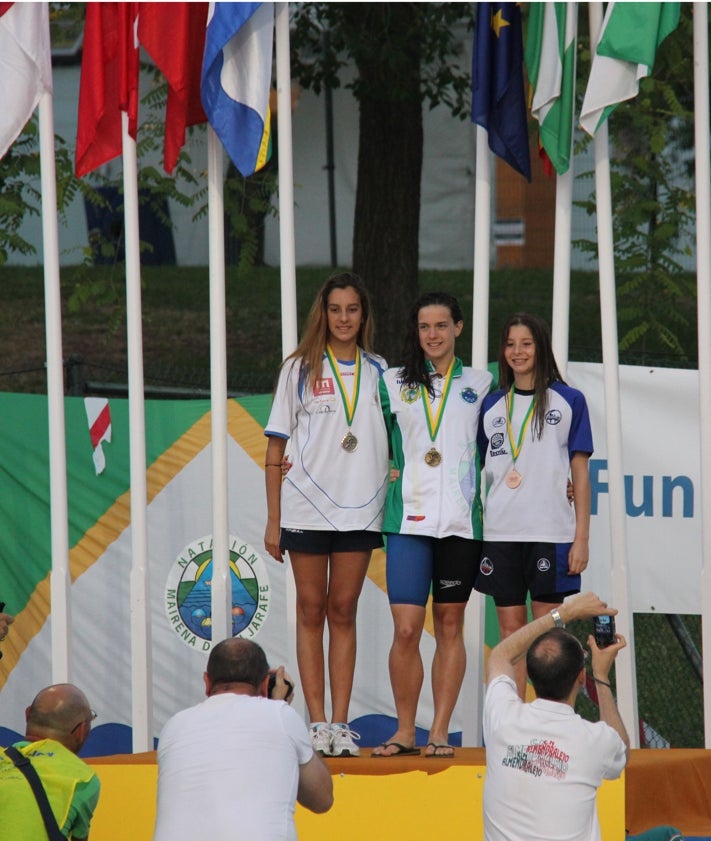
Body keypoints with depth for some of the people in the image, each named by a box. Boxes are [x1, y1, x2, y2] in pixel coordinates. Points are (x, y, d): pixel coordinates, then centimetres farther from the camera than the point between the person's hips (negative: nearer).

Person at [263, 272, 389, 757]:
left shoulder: (378, 372, 10)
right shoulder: (301, 369, 5)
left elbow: (392, 441, 16)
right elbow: (276, 448, 4)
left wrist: (396, 484, 0)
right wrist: (273, 519, -1)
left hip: (360, 509, 1)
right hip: (306, 508, -1)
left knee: (344, 611, 3)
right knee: (311, 611, 1)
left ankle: (340, 724, 3)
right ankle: (317, 722, 3)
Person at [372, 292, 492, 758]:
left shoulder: (480, 384, 10)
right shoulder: (393, 384, 9)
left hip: (461, 519, 1)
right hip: (409, 518, -1)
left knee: (450, 626, 4)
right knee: (406, 629, -8)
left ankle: (440, 732, 8)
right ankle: (404, 731, 2)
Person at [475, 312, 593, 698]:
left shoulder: (569, 401, 4)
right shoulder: (492, 405, 12)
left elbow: (581, 475, 2)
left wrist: (581, 538, -5)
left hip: (551, 534, -3)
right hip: (500, 533, 3)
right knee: (511, 629, 3)